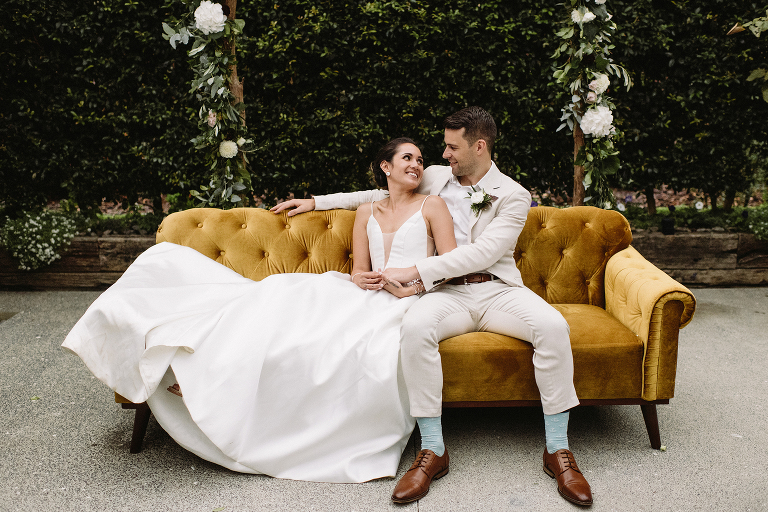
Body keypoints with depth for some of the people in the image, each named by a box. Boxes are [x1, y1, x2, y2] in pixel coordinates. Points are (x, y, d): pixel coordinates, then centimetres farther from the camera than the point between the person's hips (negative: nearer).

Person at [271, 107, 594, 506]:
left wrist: (413, 271, -18)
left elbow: (484, 252, -12)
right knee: (415, 327, -34)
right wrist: (317, 201, 26)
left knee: (553, 326, -32)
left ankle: (557, 450, -17)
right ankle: (432, 451, -23)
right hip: (450, 292, 1)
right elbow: (383, 194, 29)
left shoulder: (513, 196, 2)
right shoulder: (435, 178, 15)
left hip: (498, 289, -1)